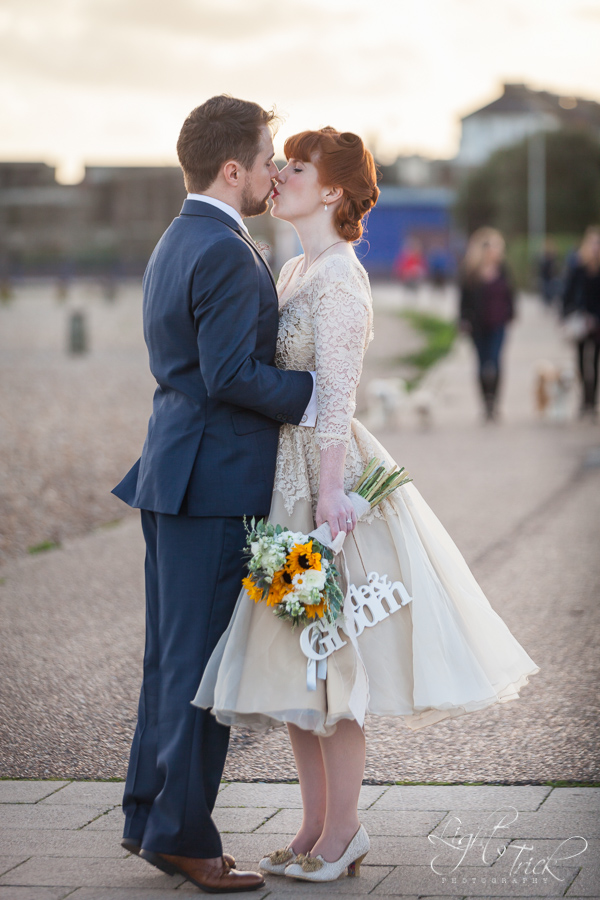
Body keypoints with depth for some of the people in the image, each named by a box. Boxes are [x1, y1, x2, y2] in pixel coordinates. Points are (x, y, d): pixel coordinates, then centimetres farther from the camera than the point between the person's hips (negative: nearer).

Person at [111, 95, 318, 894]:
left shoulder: (176, 242, 16)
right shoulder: (225, 252, -16)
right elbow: (230, 376, -22)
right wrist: (316, 393, -11)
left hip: (176, 477, 10)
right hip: (214, 483, -10)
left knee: (172, 656, 15)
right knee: (201, 660, -3)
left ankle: (150, 818, 23)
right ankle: (182, 835, 5)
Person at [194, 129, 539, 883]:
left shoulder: (339, 278, -13)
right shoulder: (293, 272, 14)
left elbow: (337, 398, -19)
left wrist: (329, 496, -23)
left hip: (323, 474, -9)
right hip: (286, 476, 9)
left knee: (328, 655, -3)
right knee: (296, 658, 11)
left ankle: (342, 832, 6)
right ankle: (317, 825, 20)